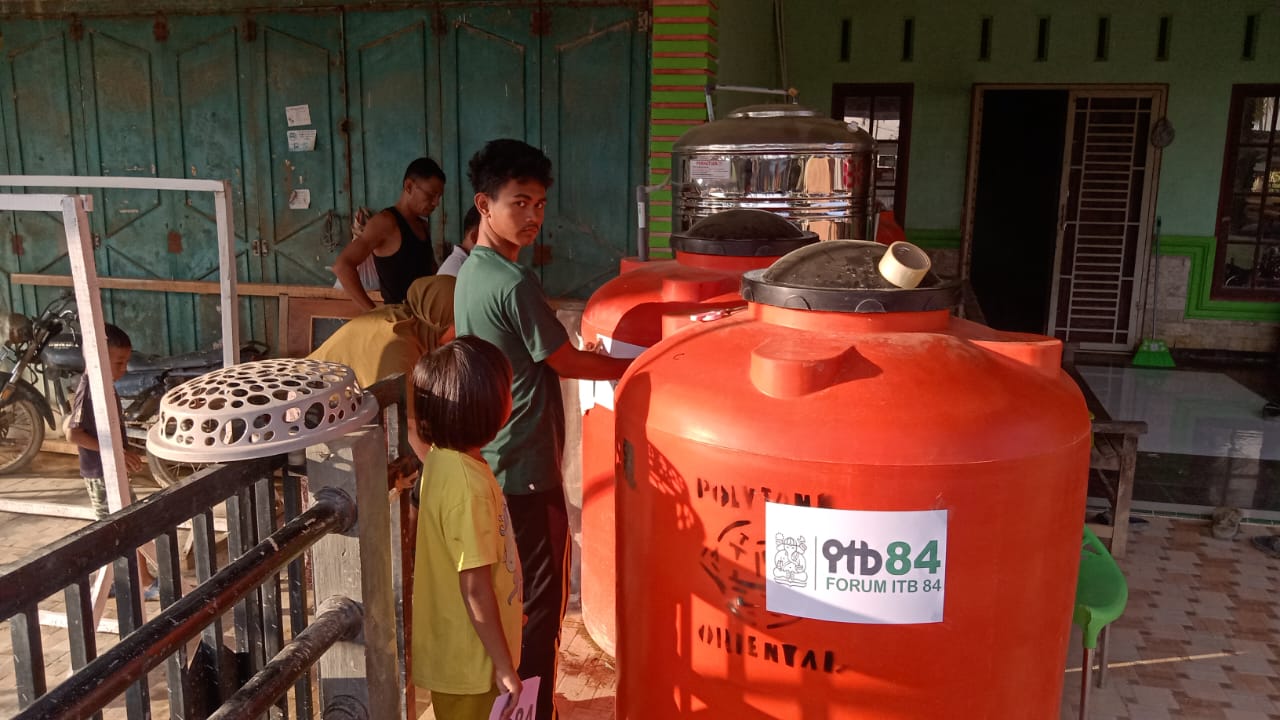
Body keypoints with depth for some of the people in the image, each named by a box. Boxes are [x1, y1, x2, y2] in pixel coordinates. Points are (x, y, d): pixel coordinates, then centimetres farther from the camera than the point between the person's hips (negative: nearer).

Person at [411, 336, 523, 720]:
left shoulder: (443, 459, -2)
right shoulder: (468, 485, -30)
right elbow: (475, 590, -26)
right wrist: (504, 667, -17)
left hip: (456, 648, 9)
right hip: (470, 659, -8)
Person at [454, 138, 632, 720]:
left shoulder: (471, 273, 9)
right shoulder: (514, 284, -21)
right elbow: (568, 363, -14)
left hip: (490, 467, 10)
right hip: (526, 471, -10)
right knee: (541, 602, 3)